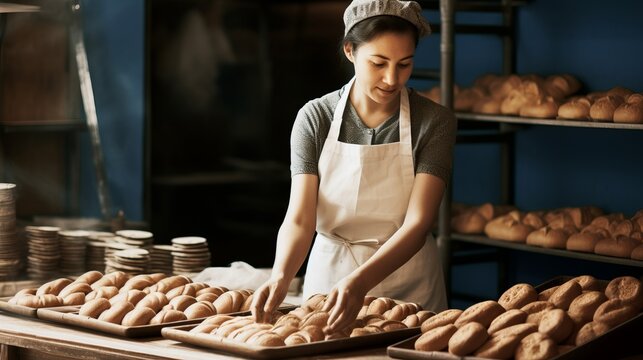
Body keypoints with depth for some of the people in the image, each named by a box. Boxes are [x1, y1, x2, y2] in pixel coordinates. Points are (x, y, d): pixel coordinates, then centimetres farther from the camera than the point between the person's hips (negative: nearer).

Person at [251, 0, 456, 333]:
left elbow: (417, 223, -20)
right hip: (329, 278, 1)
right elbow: (300, 218, -14)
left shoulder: (434, 122, -11)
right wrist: (281, 276, -35)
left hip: (408, 290, -1)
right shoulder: (315, 118, -7)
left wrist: (360, 281, -36)